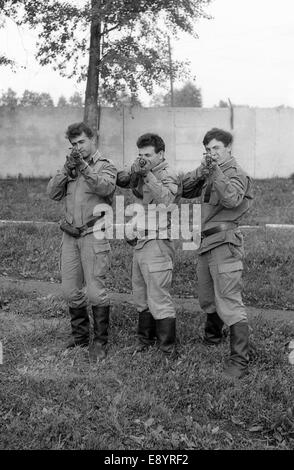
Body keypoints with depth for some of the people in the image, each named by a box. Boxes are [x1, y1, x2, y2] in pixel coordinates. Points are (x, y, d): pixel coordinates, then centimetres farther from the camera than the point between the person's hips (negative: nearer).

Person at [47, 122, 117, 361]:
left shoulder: (106, 166, 1)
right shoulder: (71, 166, 16)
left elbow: (106, 187, -20)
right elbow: (53, 193, 5)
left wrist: (84, 167, -30)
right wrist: (66, 171, -8)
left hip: (94, 234, -5)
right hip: (70, 235, 6)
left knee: (95, 291, -7)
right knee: (71, 290, 10)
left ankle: (100, 341, 5)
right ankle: (79, 335, 25)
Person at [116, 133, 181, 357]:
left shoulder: (168, 177, -10)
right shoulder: (143, 173, 13)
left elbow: (165, 199, -28)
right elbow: (120, 181, 3)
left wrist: (147, 175, -30)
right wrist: (133, 171, -15)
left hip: (158, 244, -8)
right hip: (141, 243, 8)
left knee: (159, 301, -6)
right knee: (141, 298, 18)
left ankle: (168, 351, 3)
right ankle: (145, 341, 32)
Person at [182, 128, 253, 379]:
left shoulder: (236, 172, -6)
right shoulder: (210, 174, 18)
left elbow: (231, 199, -25)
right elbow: (184, 190, 8)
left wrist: (216, 170, -23)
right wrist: (202, 169, -5)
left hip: (224, 243, -8)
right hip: (207, 243, 8)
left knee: (229, 302, -12)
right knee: (207, 299, 21)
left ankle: (240, 360, -8)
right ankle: (212, 336, 45)